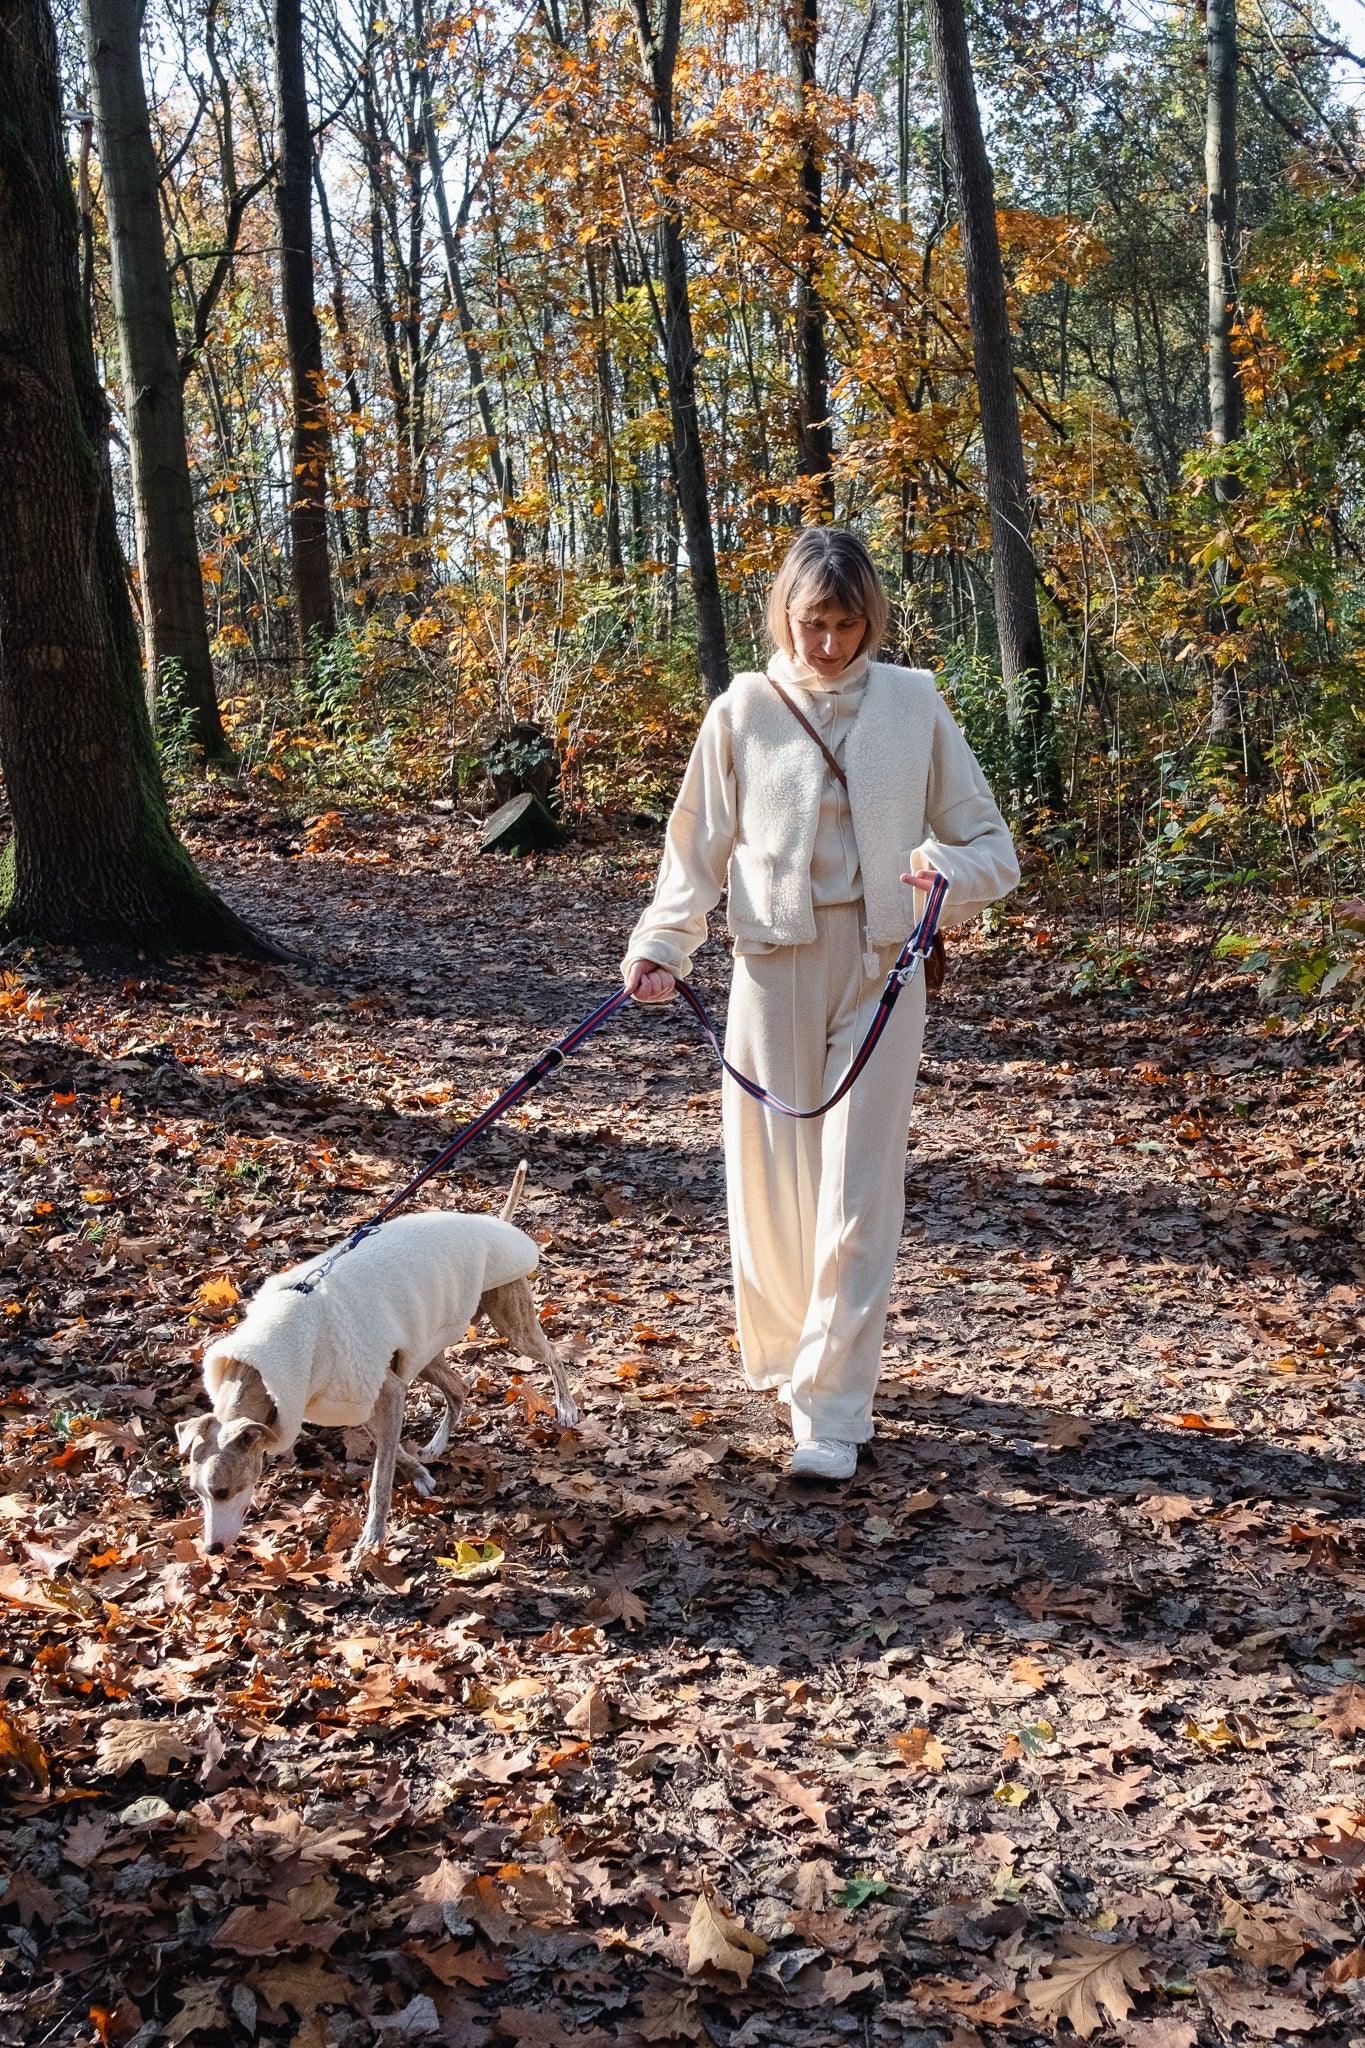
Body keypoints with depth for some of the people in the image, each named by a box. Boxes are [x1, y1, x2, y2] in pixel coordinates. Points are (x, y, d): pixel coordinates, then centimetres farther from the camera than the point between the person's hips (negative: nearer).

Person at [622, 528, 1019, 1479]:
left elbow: (990, 844, 5)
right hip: (775, 968, 1)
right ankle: (787, 1352, 30)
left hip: (880, 968, -1)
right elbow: (699, 851, 7)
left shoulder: (914, 703, 2)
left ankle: (832, 1412, 1)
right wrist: (660, 946, -10)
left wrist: (950, 867, -18)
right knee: (771, 1179, 6)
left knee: (858, 1196, -4)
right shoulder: (744, 712, 2)